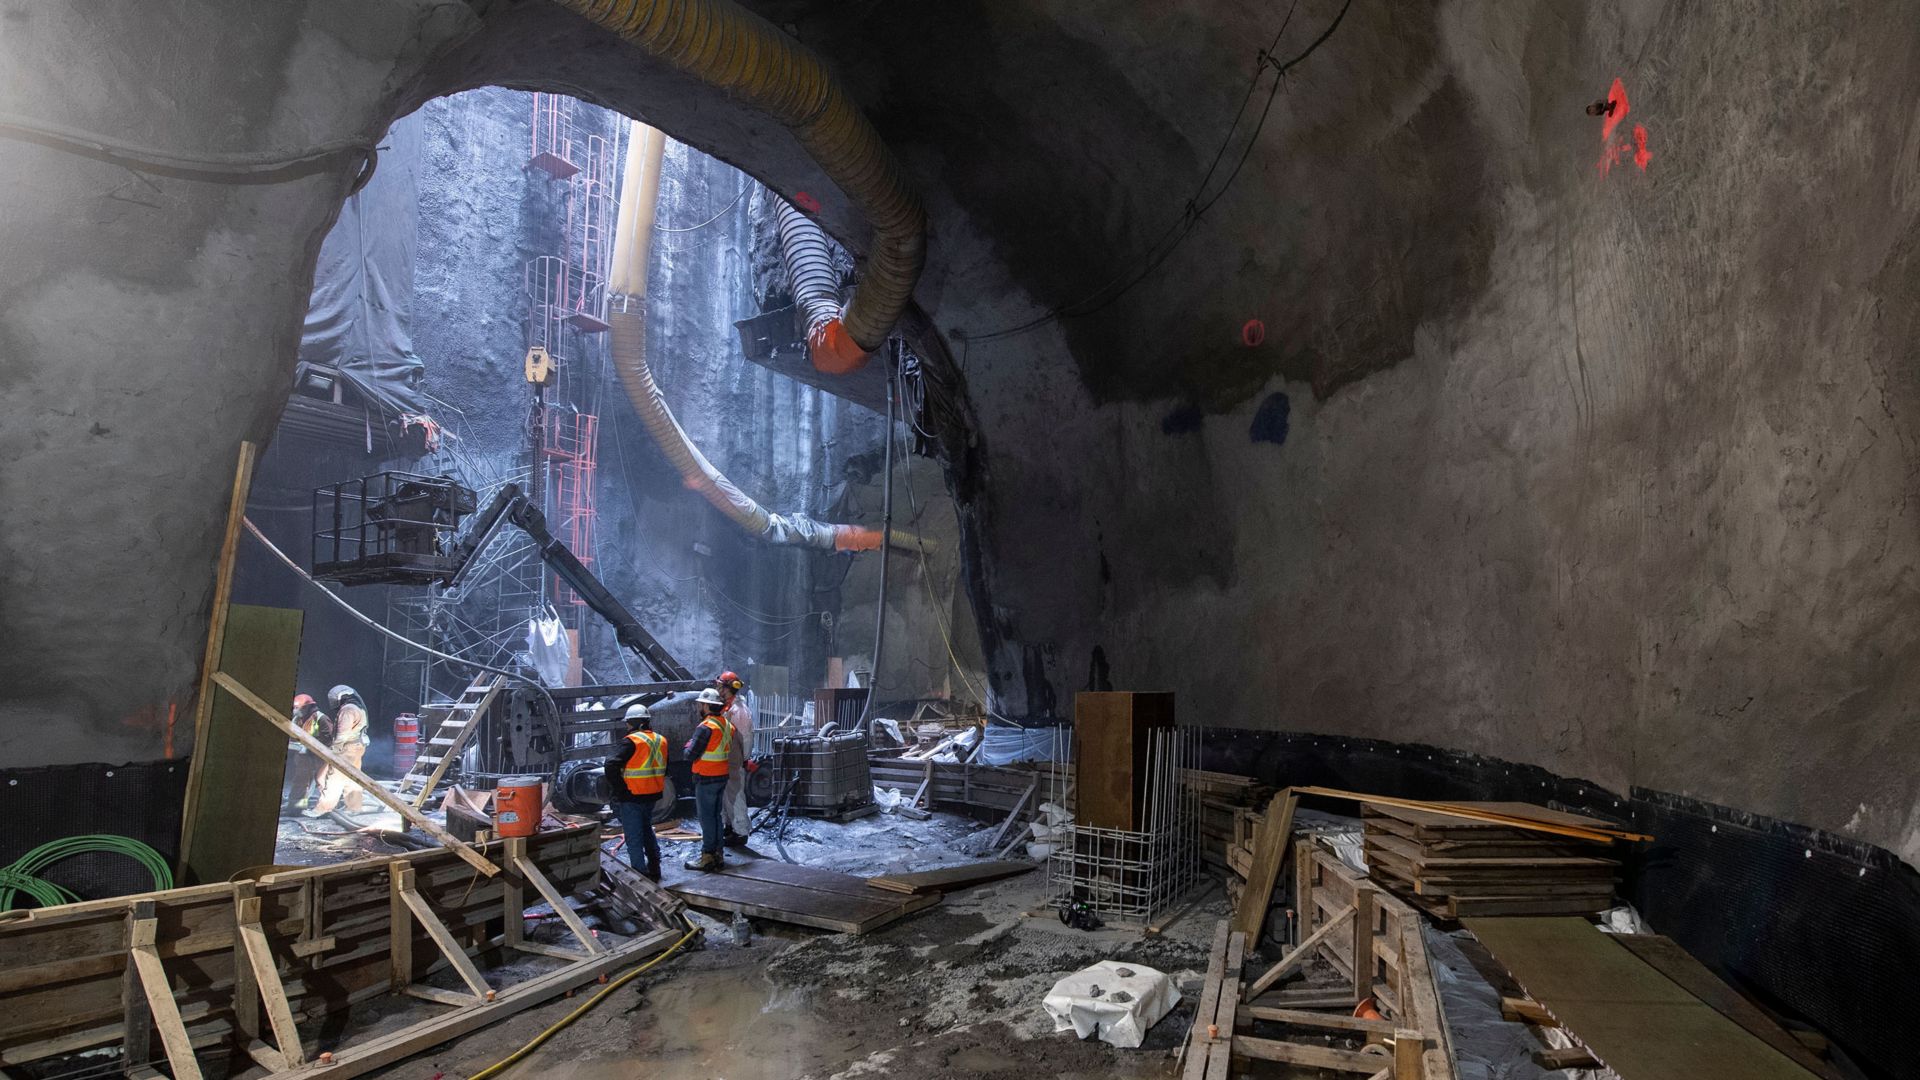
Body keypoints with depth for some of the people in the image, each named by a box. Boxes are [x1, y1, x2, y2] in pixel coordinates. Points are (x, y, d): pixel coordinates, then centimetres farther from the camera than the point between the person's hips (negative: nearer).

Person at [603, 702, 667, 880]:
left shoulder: (631, 742, -17)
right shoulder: (661, 740, 6)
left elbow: (612, 765, -25)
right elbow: (663, 769, 14)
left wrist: (619, 790, -16)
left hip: (631, 798, -7)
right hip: (652, 796, 7)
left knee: (634, 838, 2)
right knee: (647, 830, 24)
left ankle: (640, 873, 4)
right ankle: (654, 869, 30)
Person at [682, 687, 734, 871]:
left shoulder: (705, 727, -19)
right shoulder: (726, 725, 6)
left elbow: (690, 754, -19)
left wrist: (688, 744, 3)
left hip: (706, 779, -8)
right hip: (722, 777, 8)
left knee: (707, 817, -1)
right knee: (716, 815, 16)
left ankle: (707, 857, 4)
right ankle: (717, 854, 22)